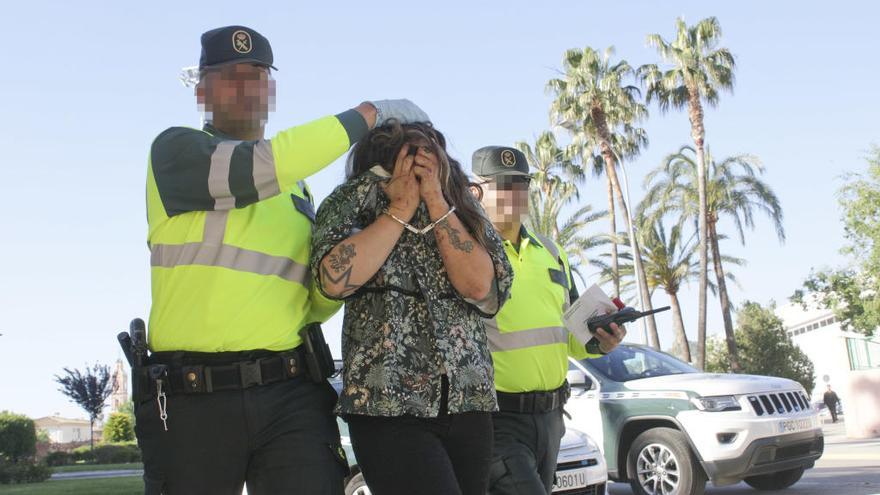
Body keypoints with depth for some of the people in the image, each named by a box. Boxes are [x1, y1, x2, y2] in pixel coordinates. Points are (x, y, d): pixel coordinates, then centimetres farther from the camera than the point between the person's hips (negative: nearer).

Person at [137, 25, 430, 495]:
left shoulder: (295, 187, 21)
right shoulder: (175, 148, 4)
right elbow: (255, 170, -17)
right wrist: (367, 115, -10)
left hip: (291, 393, 4)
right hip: (192, 401, -3)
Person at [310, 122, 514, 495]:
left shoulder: (462, 209, 11)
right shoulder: (355, 201, 2)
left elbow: (480, 285, -5)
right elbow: (336, 278, -16)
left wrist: (436, 202, -7)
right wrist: (401, 208, -8)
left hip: (469, 403, 4)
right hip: (388, 406, -4)